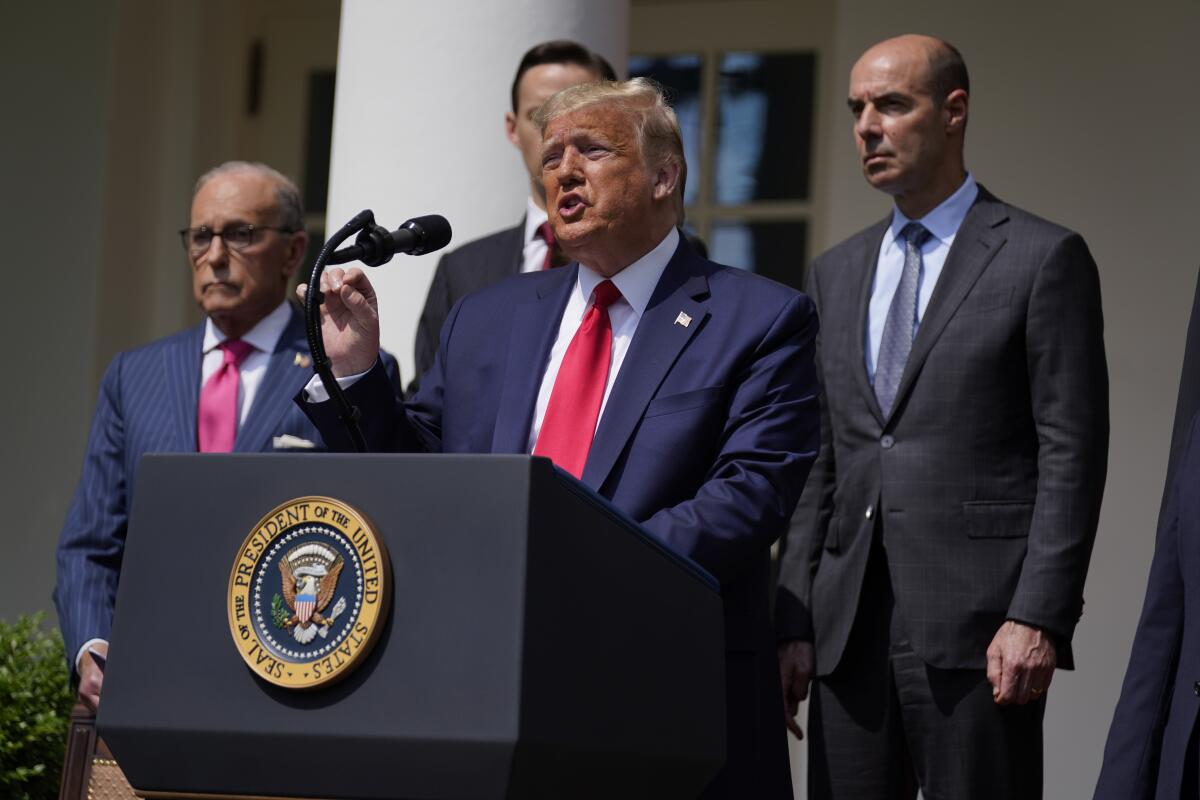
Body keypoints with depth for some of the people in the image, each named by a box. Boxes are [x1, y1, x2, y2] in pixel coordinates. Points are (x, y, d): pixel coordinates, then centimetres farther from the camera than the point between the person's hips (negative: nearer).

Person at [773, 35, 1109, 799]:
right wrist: (795, 620, 8)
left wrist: (1039, 616, -14)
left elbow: (1073, 451, -6)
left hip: (977, 624, -5)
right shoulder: (837, 274, 17)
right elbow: (820, 463, 16)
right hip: (851, 624, 5)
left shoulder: (1043, 257, 0)